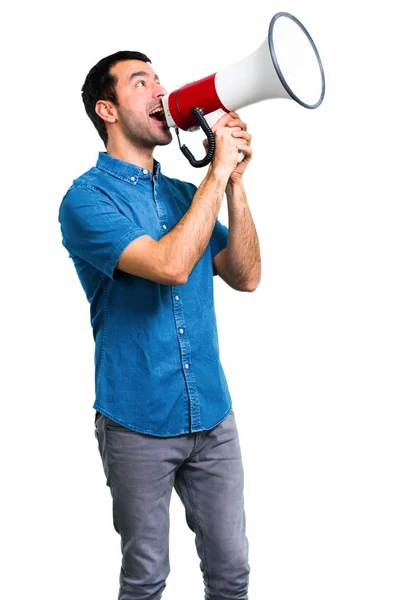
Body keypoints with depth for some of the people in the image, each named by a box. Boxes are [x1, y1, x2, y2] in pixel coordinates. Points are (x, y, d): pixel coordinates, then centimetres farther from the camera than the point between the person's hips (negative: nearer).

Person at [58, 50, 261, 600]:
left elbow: (245, 276, 1)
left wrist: (235, 181, -7)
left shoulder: (186, 195, 10)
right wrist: (218, 171, -18)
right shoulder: (87, 198, -10)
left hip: (213, 415, 5)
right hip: (139, 424, -5)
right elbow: (171, 265, -25)